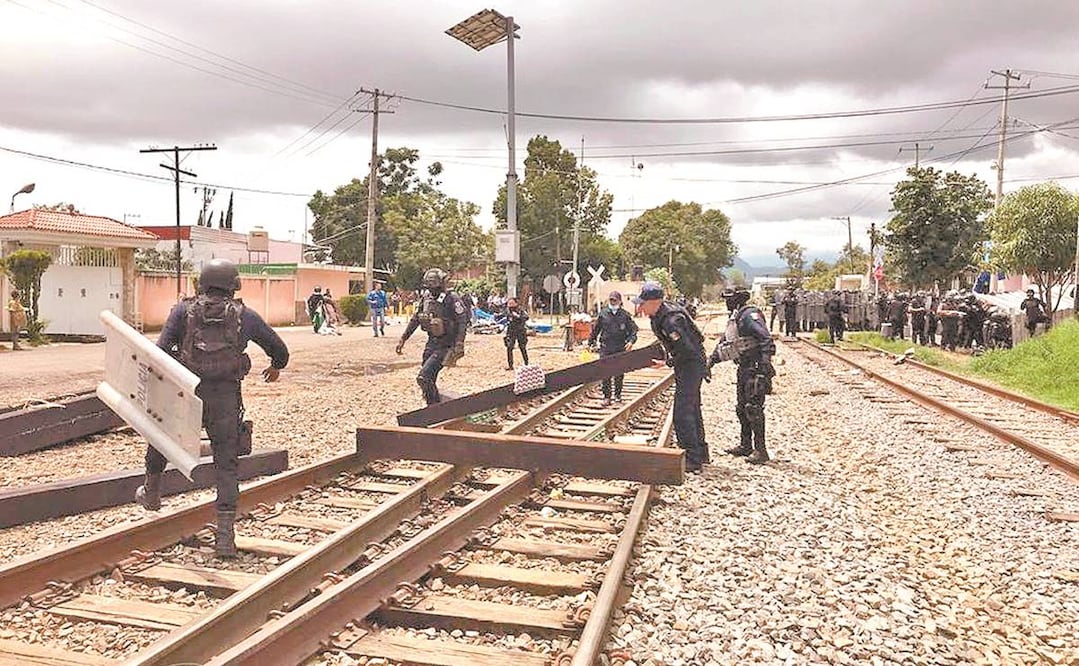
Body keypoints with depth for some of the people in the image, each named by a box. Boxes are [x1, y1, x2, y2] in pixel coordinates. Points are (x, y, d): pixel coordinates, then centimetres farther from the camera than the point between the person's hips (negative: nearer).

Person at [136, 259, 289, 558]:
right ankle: (225, 536, 0)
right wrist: (276, 366, 41)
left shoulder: (184, 310, 5)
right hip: (226, 399, 0)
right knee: (226, 466, 6)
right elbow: (279, 349, 19)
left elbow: (161, 352, -6)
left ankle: (151, 493, 48)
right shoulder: (245, 316, 8)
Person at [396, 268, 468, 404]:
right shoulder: (426, 298, 4)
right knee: (430, 380, 12)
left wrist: (459, 345, -29)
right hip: (431, 343, 7)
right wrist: (403, 339, 13)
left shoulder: (451, 299, -16)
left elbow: (462, 321, -19)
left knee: (423, 378, -18)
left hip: (445, 346, -7)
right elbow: (415, 320, 14)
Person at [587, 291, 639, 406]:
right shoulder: (603, 314, 5)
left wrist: (631, 341, -8)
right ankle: (606, 396, 6)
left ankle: (618, 394, 23)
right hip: (605, 348, 0)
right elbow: (595, 329, 13)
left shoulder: (625, 315, 4)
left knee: (619, 373, 7)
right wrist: (591, 342, 14)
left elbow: (633, 330, 7)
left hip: (621, 349, 0)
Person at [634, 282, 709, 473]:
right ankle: (701, 453, 30)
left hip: (691, 365, -10)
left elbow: (687, 349, -27)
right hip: (690, 366, 10)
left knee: (682, 413, -10)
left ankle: (692, 459, -6)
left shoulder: (671, 321, -27)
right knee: (692, 410, 18)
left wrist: (668, 362, -18)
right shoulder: (658, 316, 4)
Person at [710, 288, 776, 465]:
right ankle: (745, 445, 25)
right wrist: (711, 360, 17)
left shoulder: (749, 314, -16)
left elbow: (766, 338, -25)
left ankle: (760, 451, -3)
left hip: (756, 368, -10)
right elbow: (724, 344, 24)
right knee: (742, 408, 15)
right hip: (744, 368, 10)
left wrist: (766, 361, -32)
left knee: (753, 409, -9)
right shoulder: (734, 318, 16)